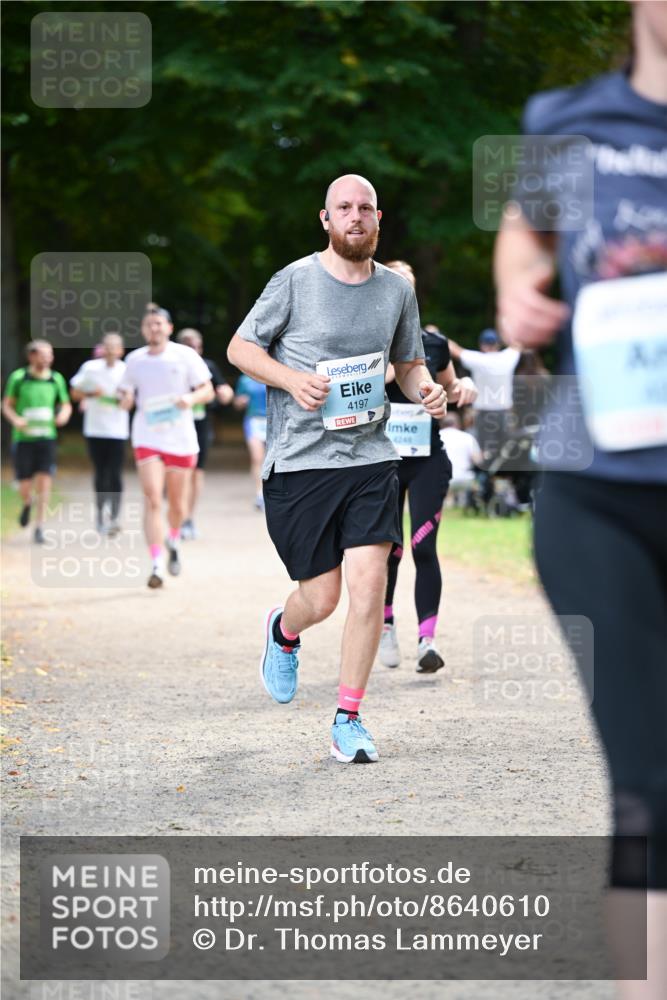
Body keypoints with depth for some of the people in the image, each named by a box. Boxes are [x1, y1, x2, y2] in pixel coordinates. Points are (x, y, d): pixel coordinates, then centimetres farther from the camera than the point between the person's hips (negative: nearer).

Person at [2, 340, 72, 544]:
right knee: (25, 487, 1)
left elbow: (66, 404, 14)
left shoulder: (56, 379, 4)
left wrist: (64, 414, -9)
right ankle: (27, 504, 37)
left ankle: (39, 527, -2)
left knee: (44, 482, -10)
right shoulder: (18, 378, -3)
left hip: (47, 437, 1)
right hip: (23, 438, -1)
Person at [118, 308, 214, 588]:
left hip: (180, 439, 0)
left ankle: (173, 541, 43)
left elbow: (207, 391, 1)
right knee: (152, 500, -15)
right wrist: (126, 400, -8)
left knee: (176, 504, 10)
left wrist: (191, 398, -20)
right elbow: (126, 395, 16)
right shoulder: (134, 359, 5)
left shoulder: (185, 355, -1)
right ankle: (157, 565, -18)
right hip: (147, 437, 0)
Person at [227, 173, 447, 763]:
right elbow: (240, 347, 2)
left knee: (370, 582, -11)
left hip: (371, 457, 3)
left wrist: (425, 389, -2)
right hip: (299, 461, -3)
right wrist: (292, 379, -15)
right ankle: (283, 632, 39)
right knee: (321, 597, 0)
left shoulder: (397, 290, 8)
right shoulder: (296, 281, -4)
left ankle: (348, 721, 1)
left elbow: (408, 364, 21)